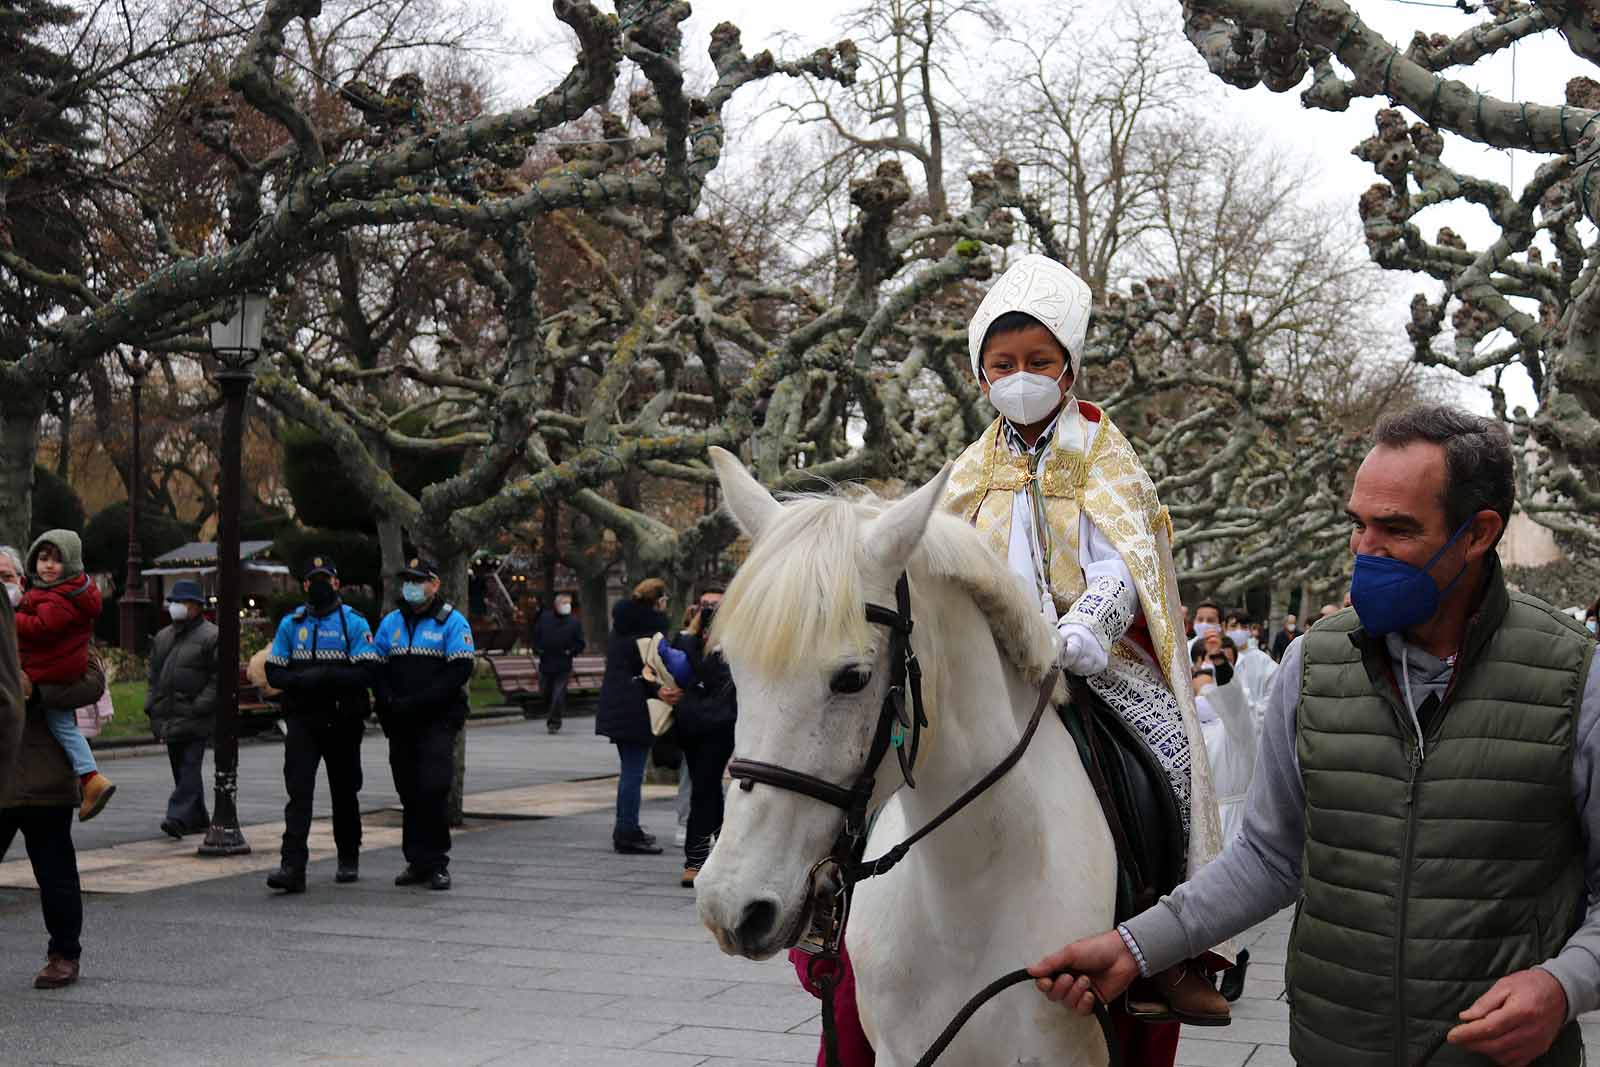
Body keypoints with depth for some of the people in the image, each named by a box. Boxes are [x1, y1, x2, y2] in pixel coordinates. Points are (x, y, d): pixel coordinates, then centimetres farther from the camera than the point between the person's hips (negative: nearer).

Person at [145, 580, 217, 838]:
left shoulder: (211, 636, -5)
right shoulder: (162, 637, 18)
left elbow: (218, 679, -10)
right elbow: (154, 674, 23)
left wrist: (199, 707, -16)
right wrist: (151, 706, 12)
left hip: (194, 719, -7)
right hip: (169, 717, 7)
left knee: (189, 767, -9)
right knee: (181, 770, 12)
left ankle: (180, 816, -14)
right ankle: (198, 819, 21)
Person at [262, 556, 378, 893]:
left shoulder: (353, 623, -1)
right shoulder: (291, 623, 9)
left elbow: (366, 672, -11)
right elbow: (274, 672, 5)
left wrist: (325, 676, -23)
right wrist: (301, 681, -15)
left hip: (342, 722, -1)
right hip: (302, 722, 1)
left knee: (344, 792, 12)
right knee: (298, 791, -11)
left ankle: (348, 859, 28)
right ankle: (293, 867, -17)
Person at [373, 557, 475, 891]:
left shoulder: (452, 622, -2)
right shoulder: (390, 623, 13)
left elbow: (459, 672, -11)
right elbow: (378, 670, 12)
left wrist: (415, 702, -17)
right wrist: (390, 703, -8)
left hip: (437, 722, -5)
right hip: (400, 725, 5)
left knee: (434, 789, -12)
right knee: (409, 794, 8)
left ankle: (437, 863, -3)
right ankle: (417, 862, 16)